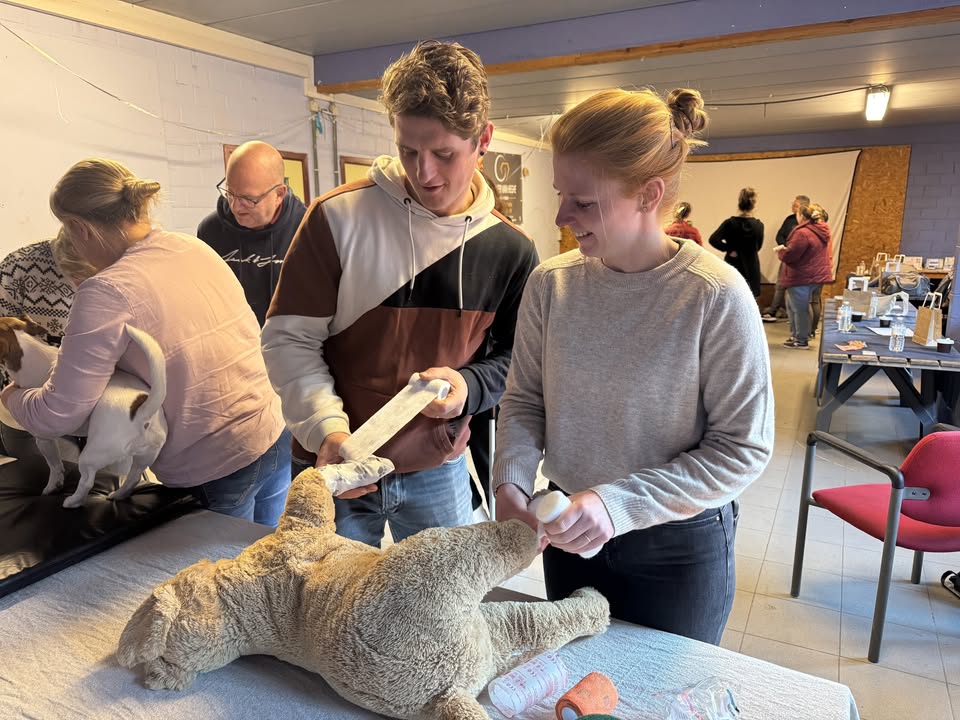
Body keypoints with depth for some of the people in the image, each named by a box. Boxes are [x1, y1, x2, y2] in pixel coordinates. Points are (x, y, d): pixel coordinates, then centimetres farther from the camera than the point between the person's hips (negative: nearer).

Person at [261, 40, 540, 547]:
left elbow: (510, 358, 4)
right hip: (335, 469, -2)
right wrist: (327, 428, -23)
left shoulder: (510, 250, -5)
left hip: (439, 471, 2)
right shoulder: (339, 218, -14)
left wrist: (468, 386, -17)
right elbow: (288, 337, -10)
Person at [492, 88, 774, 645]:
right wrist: (512, 480, -17)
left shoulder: (715, 296, -22)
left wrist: (619, 502, -25)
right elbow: (524, 398, 0)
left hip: (680, 546, -3)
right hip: (569, 534, 4)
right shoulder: (551, 284, -10)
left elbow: (744, 448, -17)